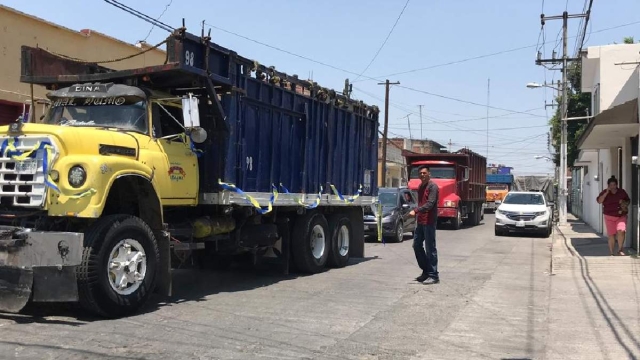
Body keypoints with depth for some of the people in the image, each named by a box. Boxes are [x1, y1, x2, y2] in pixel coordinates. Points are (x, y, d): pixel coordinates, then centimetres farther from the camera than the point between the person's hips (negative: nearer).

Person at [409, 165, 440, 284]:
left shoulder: (432, 186, -11)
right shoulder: (420, 187, 16)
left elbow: (430, 203, -22)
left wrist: (416, 211, -31)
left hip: (429, 222, -9)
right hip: (420, 221, 9)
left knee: (430, 248, -6)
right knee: (417, 245, 12)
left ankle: (434, 276, 1)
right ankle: (426, 271, 24)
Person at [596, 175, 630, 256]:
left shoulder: (622, 191, 5)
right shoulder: (605, 192, 2)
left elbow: (628, 201, 17)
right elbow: (599, 201, -13)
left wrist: (624, 203, -6)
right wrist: (607, 192, -17)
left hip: (621, 216, 0)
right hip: (609, 217, 0)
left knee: (621, 231, -22)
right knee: (611, 235, 1)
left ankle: (620, 250, -6)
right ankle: (611, 253, 13)